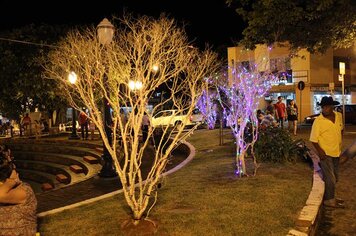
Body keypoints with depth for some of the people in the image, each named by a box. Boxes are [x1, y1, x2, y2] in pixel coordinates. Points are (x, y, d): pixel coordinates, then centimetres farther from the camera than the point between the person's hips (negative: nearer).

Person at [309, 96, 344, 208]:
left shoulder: (339, 116, -2)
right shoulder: (318, 121, -19)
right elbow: (313, 139, -16)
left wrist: (339, 143, 14)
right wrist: (320, 151, -23)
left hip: (336, 152, 7)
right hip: (325, 154, -7)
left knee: (334, 177, 20)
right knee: (330, 178, -2)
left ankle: (331, 197, 36)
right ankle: (329, 200, 13)